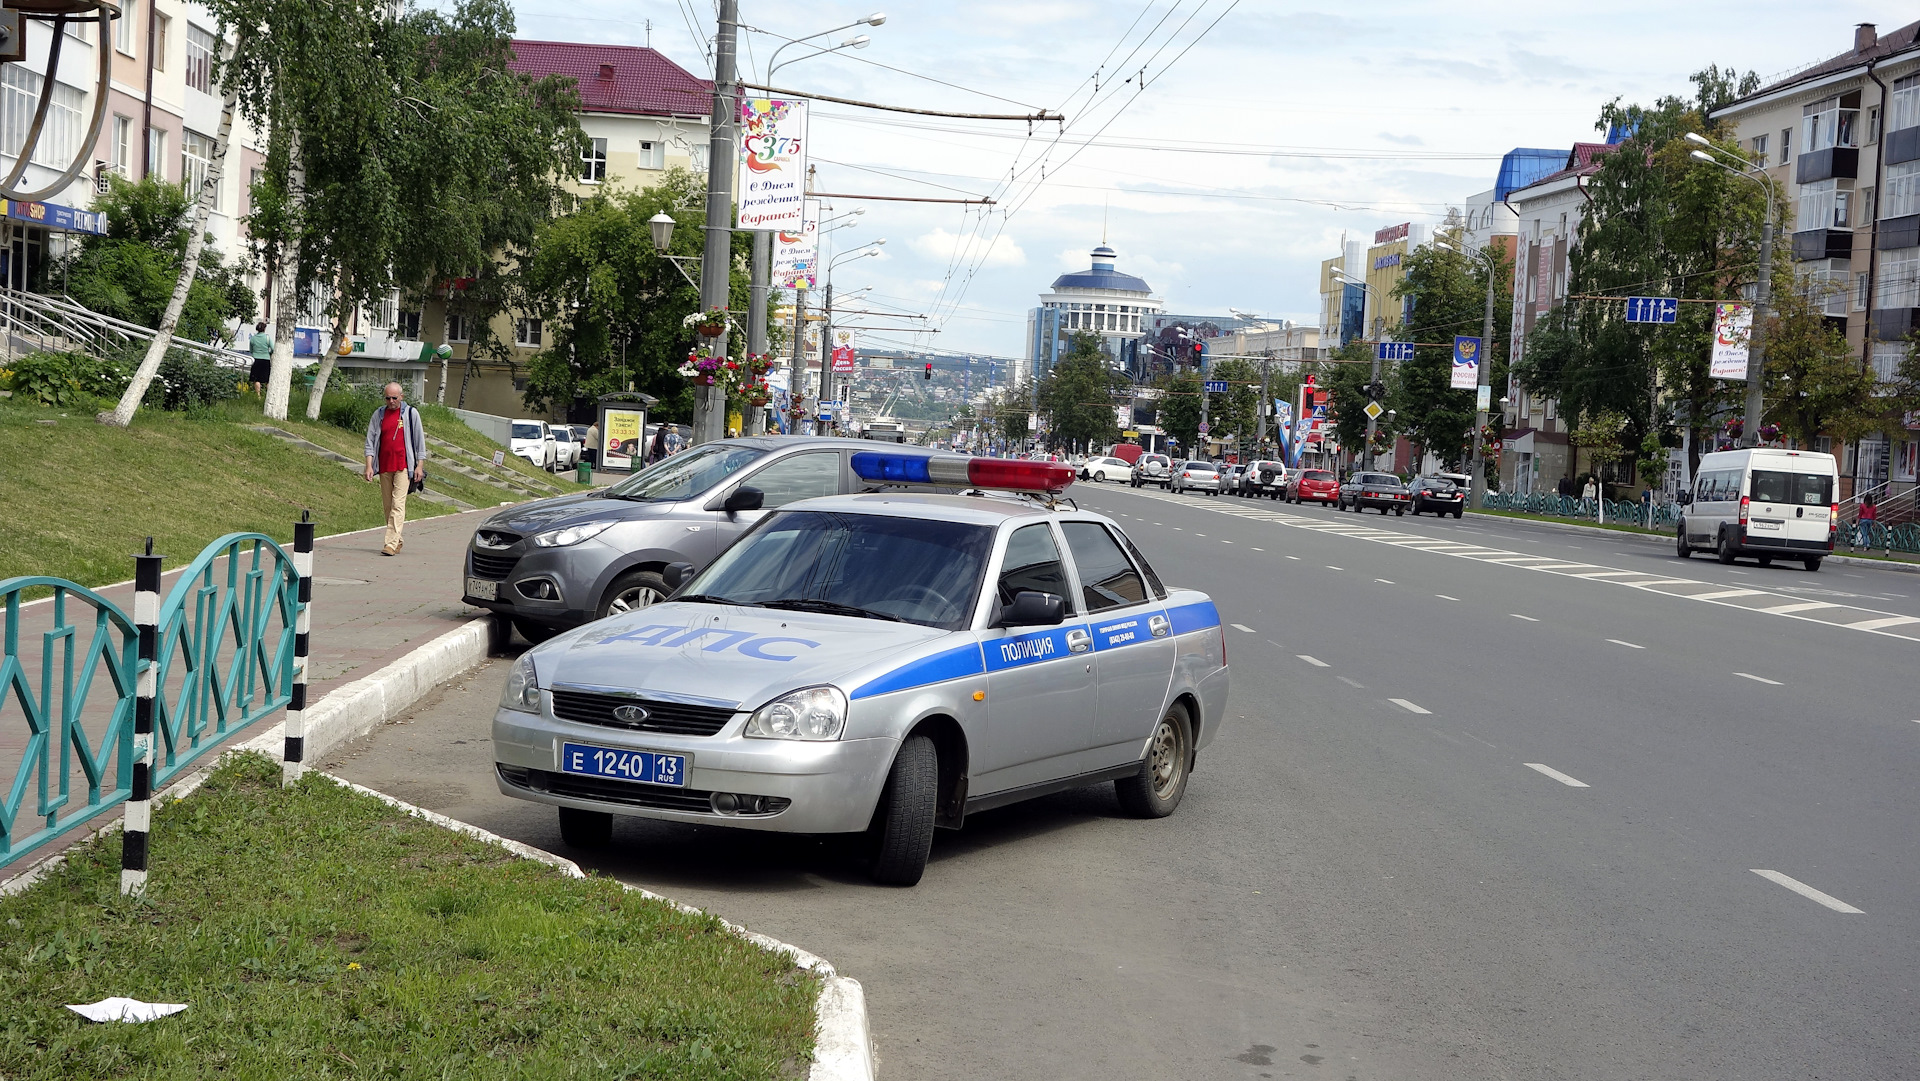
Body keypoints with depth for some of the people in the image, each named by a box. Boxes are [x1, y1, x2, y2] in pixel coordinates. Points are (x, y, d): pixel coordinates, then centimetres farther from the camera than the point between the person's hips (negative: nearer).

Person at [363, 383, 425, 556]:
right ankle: (398, 541, 18)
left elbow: (420, 440, 7)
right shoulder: (378, 415, 9)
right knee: (387, 506, 7)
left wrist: (420, 465, 1)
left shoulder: (411, 413, 4)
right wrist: (369, 466, -1)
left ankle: (391, 543, -19)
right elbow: (370, 441, 8)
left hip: (403, 466, -4)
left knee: (398, 504, -13)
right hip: (384, 467, 4)